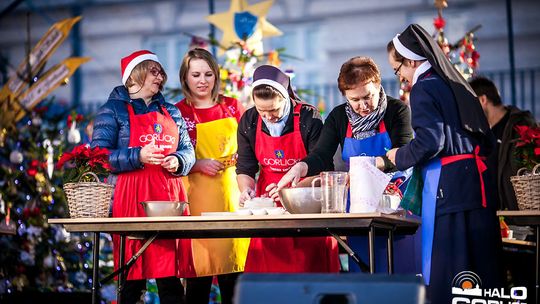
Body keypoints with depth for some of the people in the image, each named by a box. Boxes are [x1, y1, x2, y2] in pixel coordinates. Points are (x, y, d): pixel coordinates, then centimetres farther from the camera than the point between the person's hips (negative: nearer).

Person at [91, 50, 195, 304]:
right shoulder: (113, 110, 5)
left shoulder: (171, 112, 21)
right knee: (132, 278, -5)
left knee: (171, 278, -1)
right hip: (132, 199, -4)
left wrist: (178, 161, -4)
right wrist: (138, 156, -16)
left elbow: (188, 151, 19)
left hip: (169, 197, 4)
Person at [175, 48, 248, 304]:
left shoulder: (232, 107, 11)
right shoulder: (178, 112, 2)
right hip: (196, 196, -3)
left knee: (234, 266, 1)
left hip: (232, 194, 3)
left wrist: (239, 158, -1)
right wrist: (199, 165, -12)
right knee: (199, 269, -4)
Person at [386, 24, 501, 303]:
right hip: (478, 179, 8)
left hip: (447, 184, -8)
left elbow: (429, 141, -15)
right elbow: (487, 141, 19)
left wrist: (400, 157, 1)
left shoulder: (424, 88, -5)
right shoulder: (458, 86, 19)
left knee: (446, 270, -6)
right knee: (482, 264, 8)